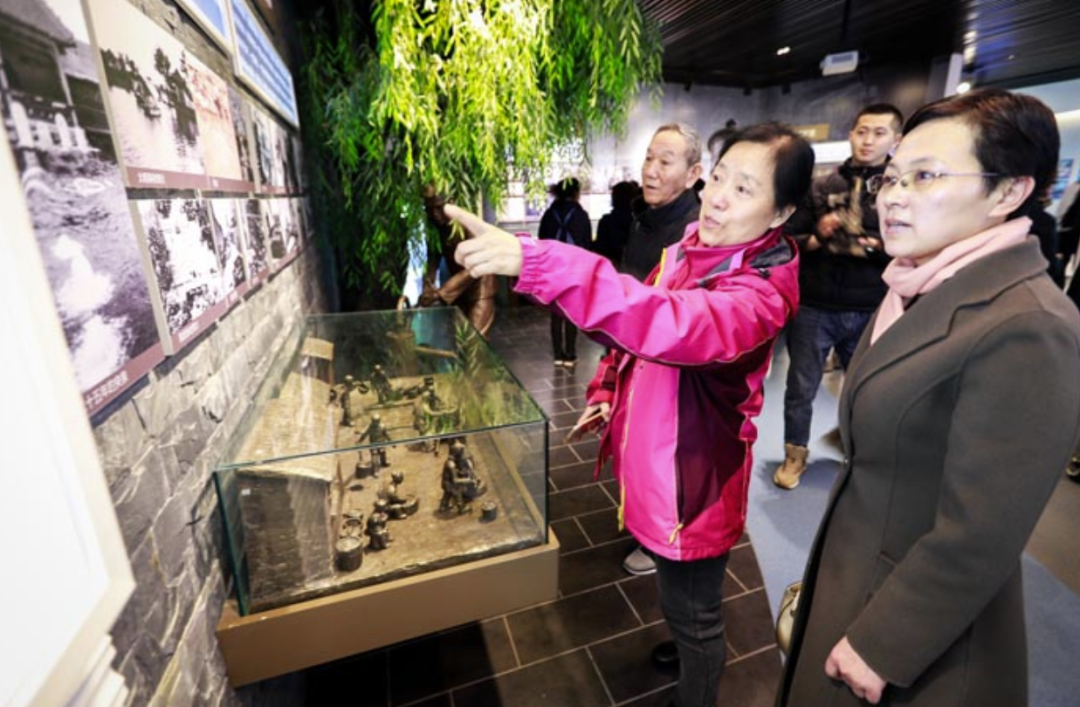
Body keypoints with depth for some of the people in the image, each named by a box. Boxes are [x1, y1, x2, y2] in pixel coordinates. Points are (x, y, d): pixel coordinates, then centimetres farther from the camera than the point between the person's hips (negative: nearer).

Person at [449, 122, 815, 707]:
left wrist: (535, 263, -56)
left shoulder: (760, 294, -27)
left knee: (694, 614, 17)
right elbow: (640, 325, 12)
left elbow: (672, 323, -48)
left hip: (693, 480, -8)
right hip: (648, 461, 8)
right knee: (676, 594, 33)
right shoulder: (685, 250, -1)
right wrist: (606, 390, 0)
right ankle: (684, 644, 63)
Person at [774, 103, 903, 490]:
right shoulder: (821, 187, 6)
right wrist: (816, 238, -15)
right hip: (814, 307, 0)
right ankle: (796, 453, 26)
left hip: (871, 311, 0)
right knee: (801, 388, 7)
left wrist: (881, 247, -17)